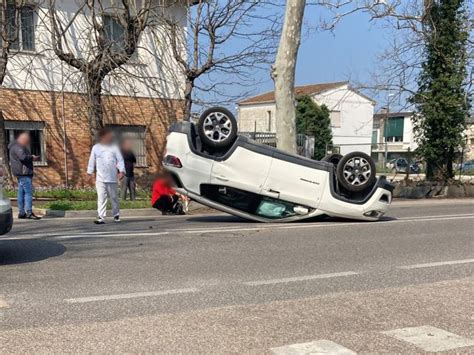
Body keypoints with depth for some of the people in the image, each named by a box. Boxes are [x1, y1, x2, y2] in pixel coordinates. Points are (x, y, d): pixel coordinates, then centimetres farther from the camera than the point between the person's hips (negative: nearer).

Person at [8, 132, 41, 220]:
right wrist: (32, 157, -12)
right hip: (23, 173, -11)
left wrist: (31, 157, 12)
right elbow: (23, 157, -26)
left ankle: (21, 213, 14)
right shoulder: (17, 147, -13)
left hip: (22, 173, 11)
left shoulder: (20, 146, 21)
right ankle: (29, 213, -15)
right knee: (28, 192, -13)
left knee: (22, 192, 11)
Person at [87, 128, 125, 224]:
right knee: (101, 197, -5)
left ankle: (116, 215, 28)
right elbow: (92, 160, 9)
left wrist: (122, 171, -13)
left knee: (114, 197, 10)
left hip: (112, 178, 0)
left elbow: (120, 160, -1)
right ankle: (101, 217, -5)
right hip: (100, 178, 0)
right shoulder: (96, 148, 3)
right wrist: (90, 172, 9)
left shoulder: (114, 147, 1)